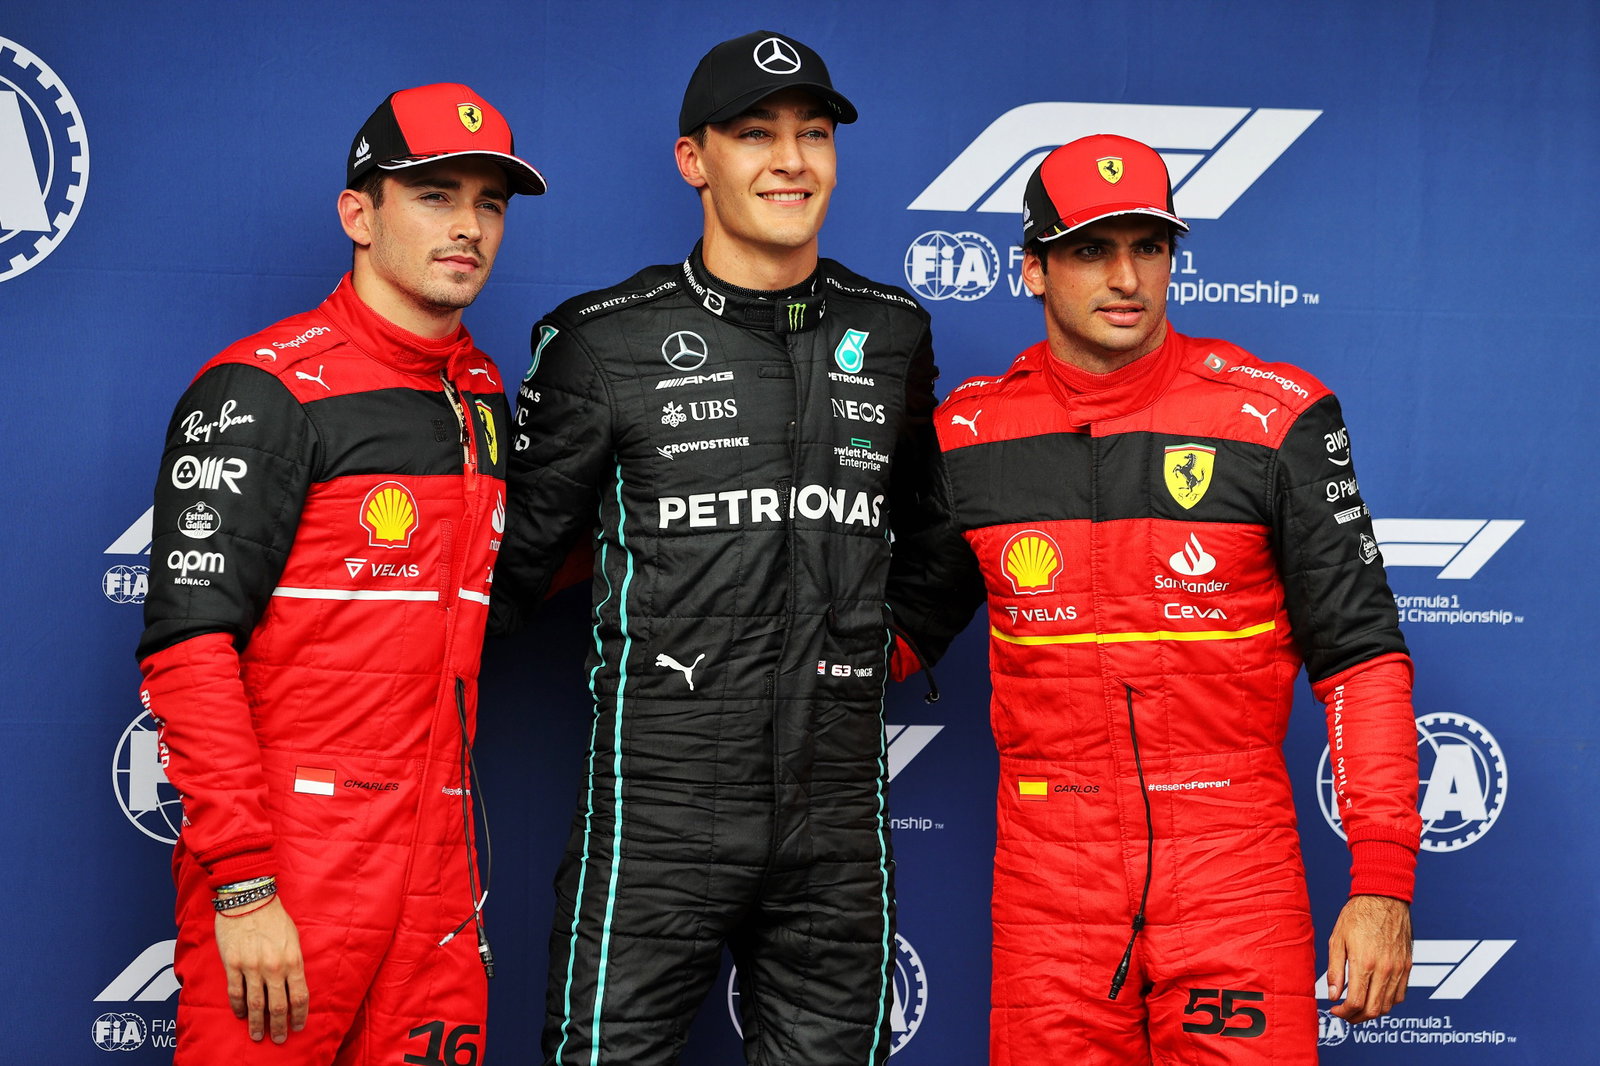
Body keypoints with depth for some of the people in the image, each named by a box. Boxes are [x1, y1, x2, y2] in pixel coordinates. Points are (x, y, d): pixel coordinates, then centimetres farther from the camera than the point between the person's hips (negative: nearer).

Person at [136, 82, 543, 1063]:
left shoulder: (489, 402, 15)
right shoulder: (265, 389, -7)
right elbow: (190, 643, -14)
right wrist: (239, 886, -19)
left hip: (437, 873, 7)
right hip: (288, 869, -6)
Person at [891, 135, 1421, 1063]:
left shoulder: (1273, 418, -3)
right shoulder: (969, 434, 3)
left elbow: (1360, 651, -2)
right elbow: (903, 631, 16)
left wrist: (1384, 884, -7)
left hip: (1237, 872, -1)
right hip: (1051, 874, 2)